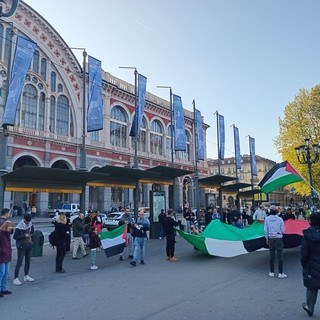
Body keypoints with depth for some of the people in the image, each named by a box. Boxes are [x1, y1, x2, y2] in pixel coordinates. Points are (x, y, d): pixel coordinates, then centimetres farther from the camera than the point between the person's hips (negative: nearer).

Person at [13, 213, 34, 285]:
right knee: (19, 262, -8)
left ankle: (26, 276, 27)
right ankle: (15, 279, -3)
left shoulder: (30, 224, 3)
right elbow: (15, 236, -16)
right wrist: (24, 236, -21)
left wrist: (31, 235, -1)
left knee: (28, 261, 14)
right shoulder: (19, 227, -15)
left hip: (29, 245, 7)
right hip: (21, 246, -6)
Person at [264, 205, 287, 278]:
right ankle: (280, 273, 9)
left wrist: (267, 238, 11)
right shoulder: (280, 219, -9)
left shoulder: (267, 219, -5)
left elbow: (266, 230, -1)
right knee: (280, 256, 4)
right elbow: (282, 230, -4)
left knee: (272, 256, 11)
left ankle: (272, 272, 19)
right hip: (278, 239, -2)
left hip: (271, 239, 2)